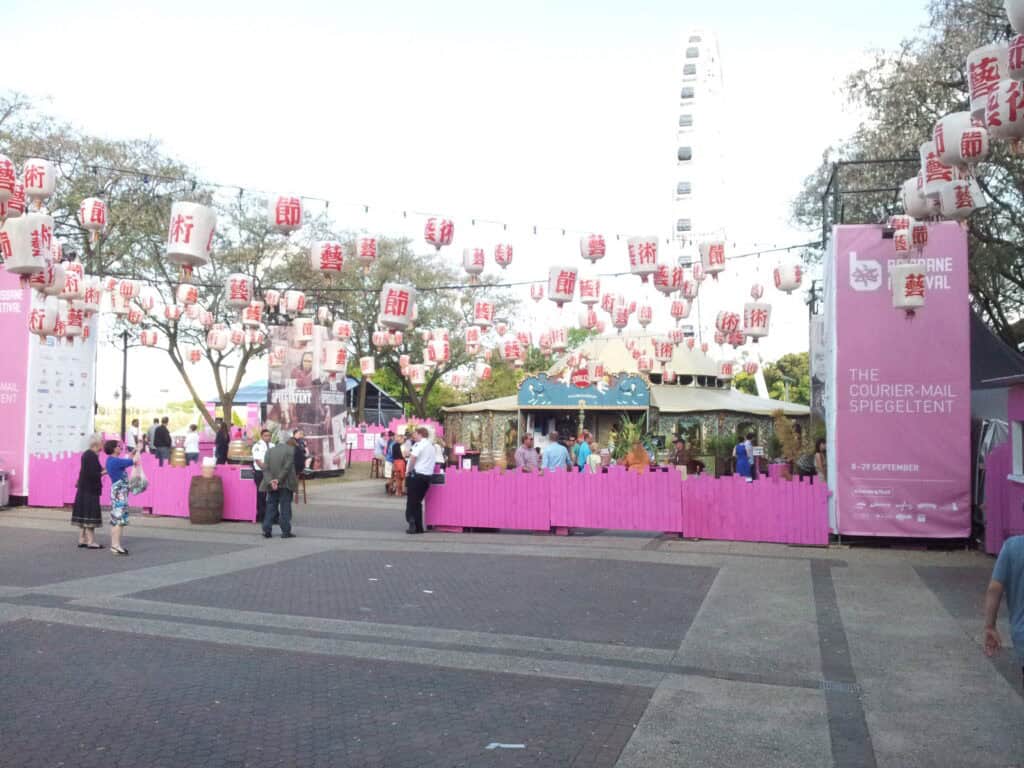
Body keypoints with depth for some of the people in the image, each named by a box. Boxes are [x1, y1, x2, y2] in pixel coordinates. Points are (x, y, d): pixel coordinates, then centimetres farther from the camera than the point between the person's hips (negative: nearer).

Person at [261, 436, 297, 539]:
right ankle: (285, 531, 1)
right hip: (285, 484, -4)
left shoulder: (270, 450, 11)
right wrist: (279, 479, -13)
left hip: (272, 484, 4)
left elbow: (265, 468, 1)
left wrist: (270, 480, -9)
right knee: (285, 507, 1)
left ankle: (267, 530, 7)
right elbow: (287, 467, -14)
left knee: (271, 506, 10)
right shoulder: (291, 450, -5)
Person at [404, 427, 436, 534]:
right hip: (428, 476, 7)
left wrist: (410, 470, -10)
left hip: (417, 474, -7)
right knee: (418, 501, 15)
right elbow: (434, 461, 15)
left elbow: (413, 457, -22)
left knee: (411, 501, -1)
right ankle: (419, 527, 12)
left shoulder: (419, 444, -8)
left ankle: (412, 521, -16)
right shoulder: (432, 446, 18)